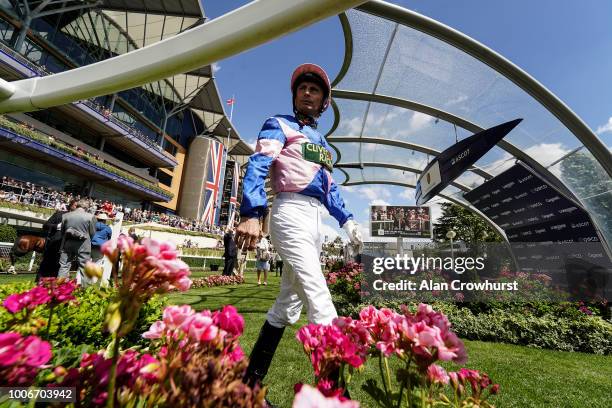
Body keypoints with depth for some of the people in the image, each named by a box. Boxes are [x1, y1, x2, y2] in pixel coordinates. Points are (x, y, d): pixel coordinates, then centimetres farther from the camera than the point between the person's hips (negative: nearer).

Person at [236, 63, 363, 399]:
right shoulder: (279, 125, 7)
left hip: (315, 221, 8)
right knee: (320, 301, -15)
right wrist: (251, 214, -26)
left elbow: (329, 187, 27)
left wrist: (347, 221, 18)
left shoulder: (321, 142, 27)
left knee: (287, 306, 10)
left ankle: (251, 380, 25)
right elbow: (258, 166, -11)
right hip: (291, 213, -7)